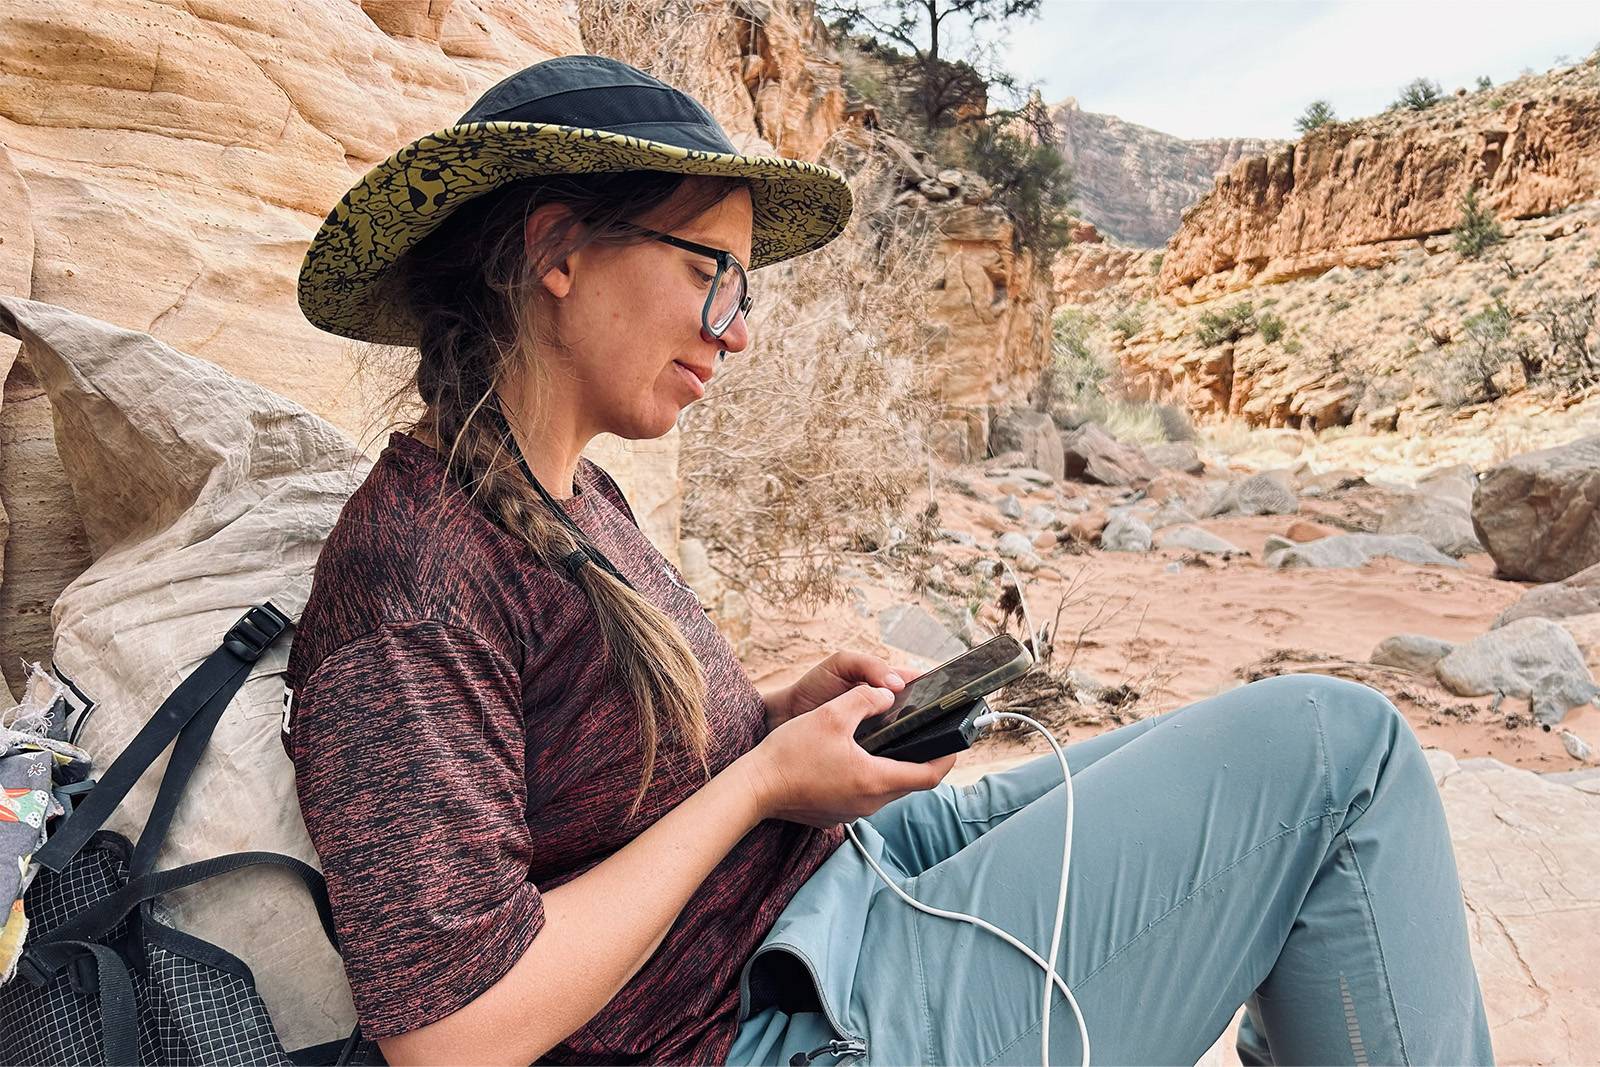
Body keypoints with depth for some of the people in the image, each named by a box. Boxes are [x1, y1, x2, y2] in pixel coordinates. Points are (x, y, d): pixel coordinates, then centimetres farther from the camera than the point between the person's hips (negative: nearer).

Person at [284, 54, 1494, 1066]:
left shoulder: (573, 493, 6)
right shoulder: (408, 581, -21)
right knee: (1338, 749, -10)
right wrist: (763, 778, -18)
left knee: (1317, 758, 15)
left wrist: (784, 711, -2)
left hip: (841, 871, 9)